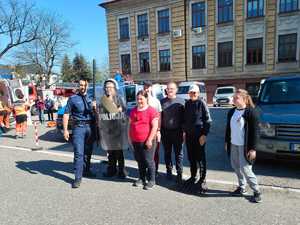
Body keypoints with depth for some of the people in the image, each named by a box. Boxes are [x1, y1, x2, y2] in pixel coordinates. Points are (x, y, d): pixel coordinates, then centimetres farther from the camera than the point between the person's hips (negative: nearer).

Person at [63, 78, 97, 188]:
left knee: (88, 151, 15)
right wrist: (65, 130, -10)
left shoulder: (90, 98, 13)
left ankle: (86, 171, 34)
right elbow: (66, 114, -2)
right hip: (78, 127, -4)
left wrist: (95, 107, -7)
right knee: (79, 153, -10)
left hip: (90, 127, 4)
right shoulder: (73, 98, 1)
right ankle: (78, 178, -3)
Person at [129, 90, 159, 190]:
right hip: (135, 141, 6)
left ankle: (151, 180, 16)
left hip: (147, 141, -6)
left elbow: (155, 126, -13)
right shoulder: (133, 111, 11)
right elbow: (130, 125, 18)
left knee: (148, 161, 2)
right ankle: (142, 178, 31)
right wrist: (130, 137, 13)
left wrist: (150, 139, -17)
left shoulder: (151, 111, -9)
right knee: (139, 161, 16)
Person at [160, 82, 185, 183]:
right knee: (167, 152, 13)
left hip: (177, 132, -2)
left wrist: (184, 131, -6)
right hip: (165, 132, 3)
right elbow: (159, 117, 7)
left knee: (178, 153, 4)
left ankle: (179, 173, 14)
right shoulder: (162, 101, 7)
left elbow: (184, 117, -1)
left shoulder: (181, 101, -1)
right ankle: (169, 171, 27)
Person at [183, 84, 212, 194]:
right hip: (189, 135, 6)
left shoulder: (202, 103, -10)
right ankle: (193, 177, 29)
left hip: (199, 135, -6)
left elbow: (207, 120, -10)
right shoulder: (187, 103, 8)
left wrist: (204, 135, -14)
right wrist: (185, 131, 12)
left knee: (200, 158, 1)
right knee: (191, 157, 14)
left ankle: (202, 180, 12)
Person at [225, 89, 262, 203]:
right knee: (236, 167, 14)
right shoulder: (231, 112, 7)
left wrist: (253, 149, -15)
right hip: (233, 145, 7)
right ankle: (242, 188, 31)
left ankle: (257, 191, 14)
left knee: (245, 169, -5)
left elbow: (254, 132, -13)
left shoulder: (250, 112, -13)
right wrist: (227, 142, 14)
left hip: (244, 146, -7)